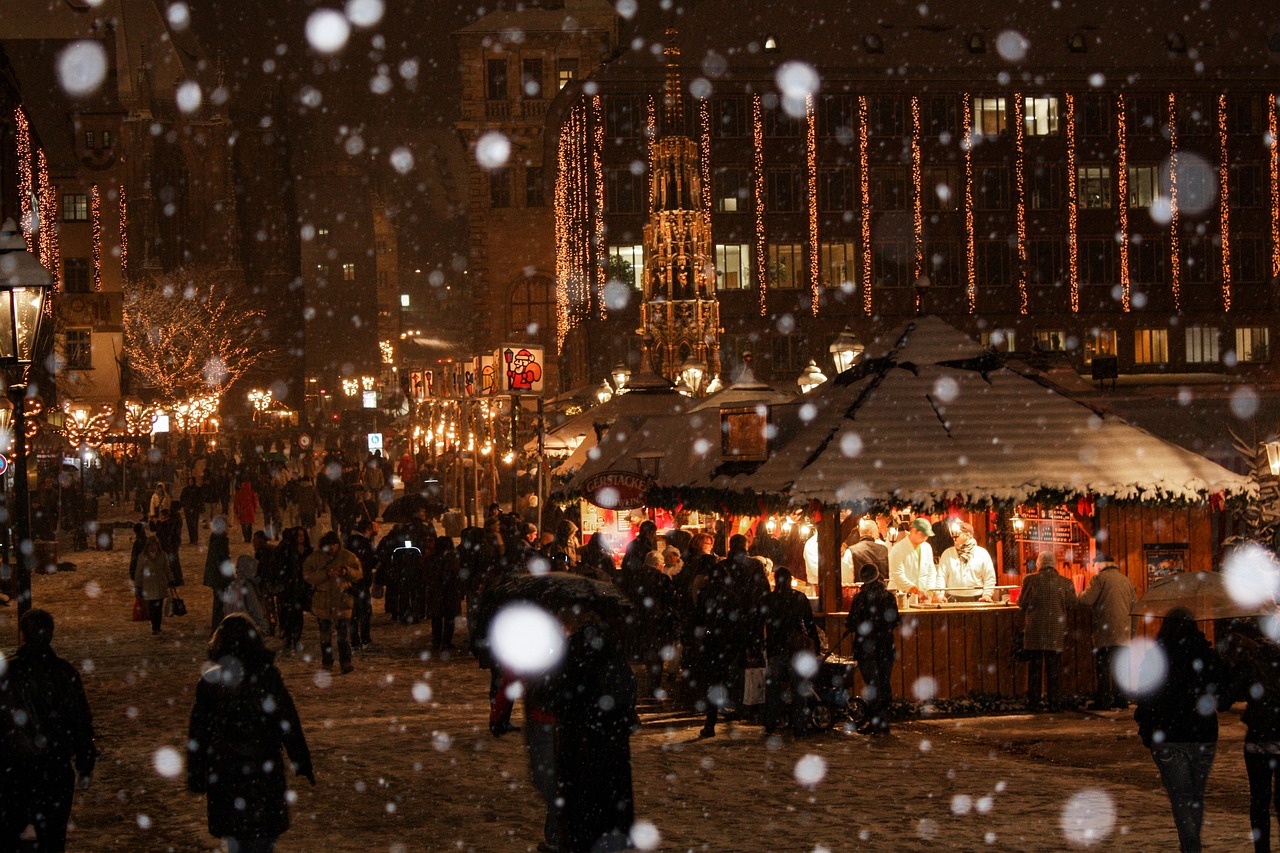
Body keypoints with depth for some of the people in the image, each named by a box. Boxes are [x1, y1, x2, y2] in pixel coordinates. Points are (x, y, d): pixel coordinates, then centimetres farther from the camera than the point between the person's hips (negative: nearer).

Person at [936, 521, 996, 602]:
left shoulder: (982, 553, 4)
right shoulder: (947, 554, 7)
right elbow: (941, 577, 2)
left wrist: (987, 595, -10)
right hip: (953, 600, 1)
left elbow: (989, 578, 3)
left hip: (976, 600, -1)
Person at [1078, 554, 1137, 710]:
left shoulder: (1100, 578, -7)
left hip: (1105, 630, -6)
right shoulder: (1125, 580, 14)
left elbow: (1086, 600, -14)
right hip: (1123, 632, 6)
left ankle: (1103, 701, -6)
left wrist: (1082, 595, 8)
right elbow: (1134, 604, 18)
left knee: (1103, 667, -4)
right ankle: (1120, 700, 11)